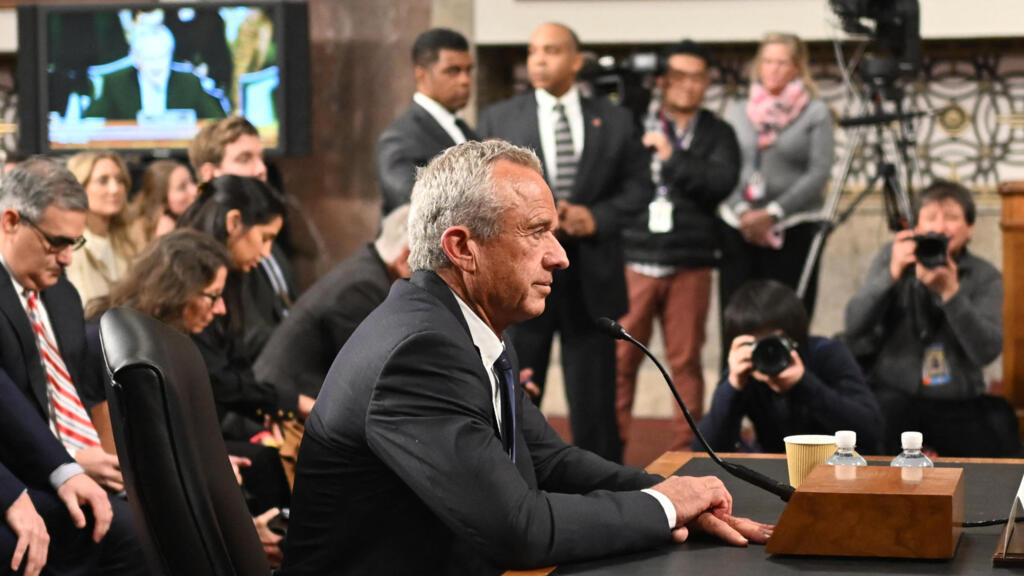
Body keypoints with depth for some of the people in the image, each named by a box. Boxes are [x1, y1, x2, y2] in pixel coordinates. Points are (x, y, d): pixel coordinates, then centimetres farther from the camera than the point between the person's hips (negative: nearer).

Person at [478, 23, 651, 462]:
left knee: (594, 398, 5)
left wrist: (598, 216, -10)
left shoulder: (614, 121, 8)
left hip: (592, 277, 1)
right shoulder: (499, 119, 5)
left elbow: (638, 186, 7)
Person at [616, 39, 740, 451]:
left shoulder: (717, 134, 9)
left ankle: (687, 447, 11)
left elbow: (723, 182, -7)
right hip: (634, 259, 0)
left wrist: (672, 156, -12)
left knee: (686, 360, 4)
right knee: (620, 357, -2)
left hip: (690, 264, 0)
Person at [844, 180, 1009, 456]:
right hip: (896, 393, -1)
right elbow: (854, 327, -6)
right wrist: (892, 274, -19)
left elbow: (987, 351, -13)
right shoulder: (892, 256, 4)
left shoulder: (985, 277, 2)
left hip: (958, 402, 2)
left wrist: (951, 293, -23)